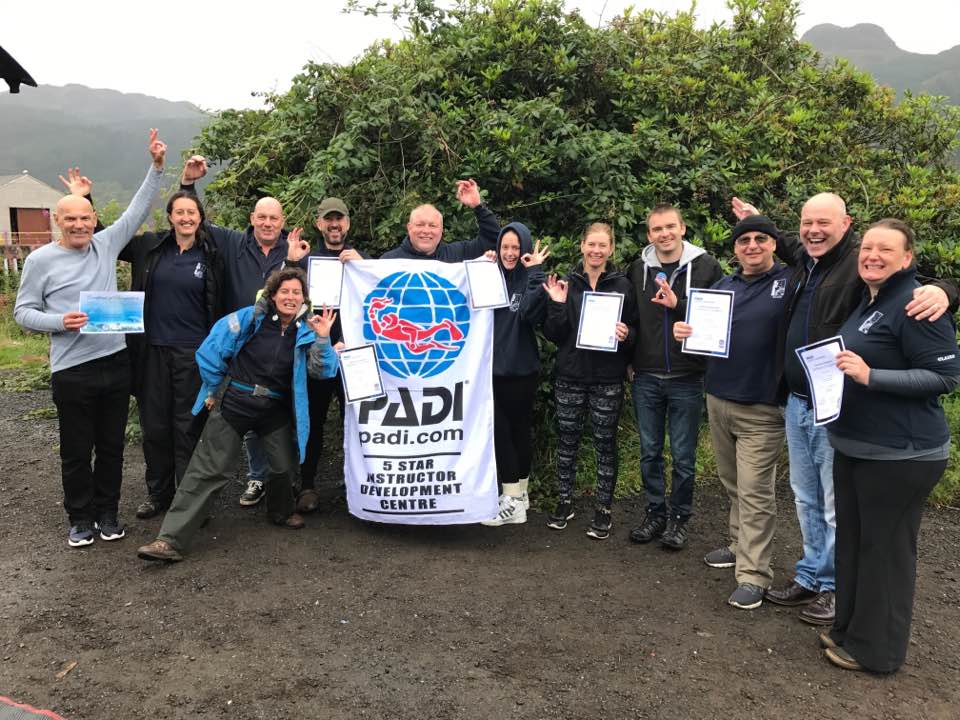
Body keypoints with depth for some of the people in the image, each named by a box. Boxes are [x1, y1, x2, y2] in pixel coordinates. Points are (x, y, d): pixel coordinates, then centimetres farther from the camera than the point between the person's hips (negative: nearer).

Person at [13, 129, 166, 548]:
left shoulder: (106, 244, 7)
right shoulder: (40, 260, -1)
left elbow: (137, 210, 8)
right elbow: (23, 312, 1)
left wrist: (156, 167, 0)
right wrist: (60, 322, -17)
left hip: (115, 362, 3)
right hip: (72, 370, -3)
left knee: (112, 446, 12)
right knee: (76, 451, 7)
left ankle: (107, 513, 28)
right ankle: (81, 519, 24)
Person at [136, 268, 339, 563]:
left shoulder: (306, 330, 1)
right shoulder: (250, 318, -7)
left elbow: (324, 370, -9)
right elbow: (211, 350, -3)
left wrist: (323, 338, -24)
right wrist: (214, 389, 2)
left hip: (276, 410, 3)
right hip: (234, 403, -3)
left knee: (283, 466, 5)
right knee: (209, 469, -6)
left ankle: (281, 511, 39)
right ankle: (171, 539, -3)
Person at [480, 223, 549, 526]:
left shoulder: (531, 279, -5)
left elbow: (532, 314, -22)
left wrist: (535, 273, -21)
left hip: (520, 370, -5)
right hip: (493, 367, 5)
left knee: (518, 430, 2)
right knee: (501, 431, 9)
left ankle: (514, 502, 11)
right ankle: (518, 495, 21)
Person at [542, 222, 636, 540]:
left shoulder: (622, 285, 1)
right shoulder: (567, 284, 4)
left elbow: (634, 332, 5)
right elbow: (553, 335, 0)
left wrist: (626, 334, -17)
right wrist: (557, 304, -14)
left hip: (608, 379, -1)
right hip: (569, 376, 1)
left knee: (605, 443, 6)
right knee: (567, 439, 10)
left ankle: (604, 508, 20)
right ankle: (565, 501, 26)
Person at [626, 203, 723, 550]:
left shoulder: (706, 266, -4)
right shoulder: (638, 269, 4)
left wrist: (678, 305, -20)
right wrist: (630, 358, 2)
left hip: (687, 379, -2)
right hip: (646, 378, 3)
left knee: (683, 456, 8)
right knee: (650, 452, 13)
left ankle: (679, 517, 25)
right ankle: (656, 512, 29)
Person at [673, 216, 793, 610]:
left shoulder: (791, 283, -4)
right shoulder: (722, 286, 12)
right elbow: (700, 331, 17)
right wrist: (683, 330, -5)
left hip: (762, 409, -5)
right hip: (718, 400, 6)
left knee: (755, 492, -3)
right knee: (732, 485, 16)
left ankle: (753, 574, 4)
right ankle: (740, 545, 32)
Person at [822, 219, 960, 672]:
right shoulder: (866, 302, 11)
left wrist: (869, 376, -26)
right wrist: (841, 367, 10)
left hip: (900, 454, -9)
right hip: (853, 445, 9)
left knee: (885, 549, 4)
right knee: (851, 539, 18)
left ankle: (875, 650, 20)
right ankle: (849, 628, 34)